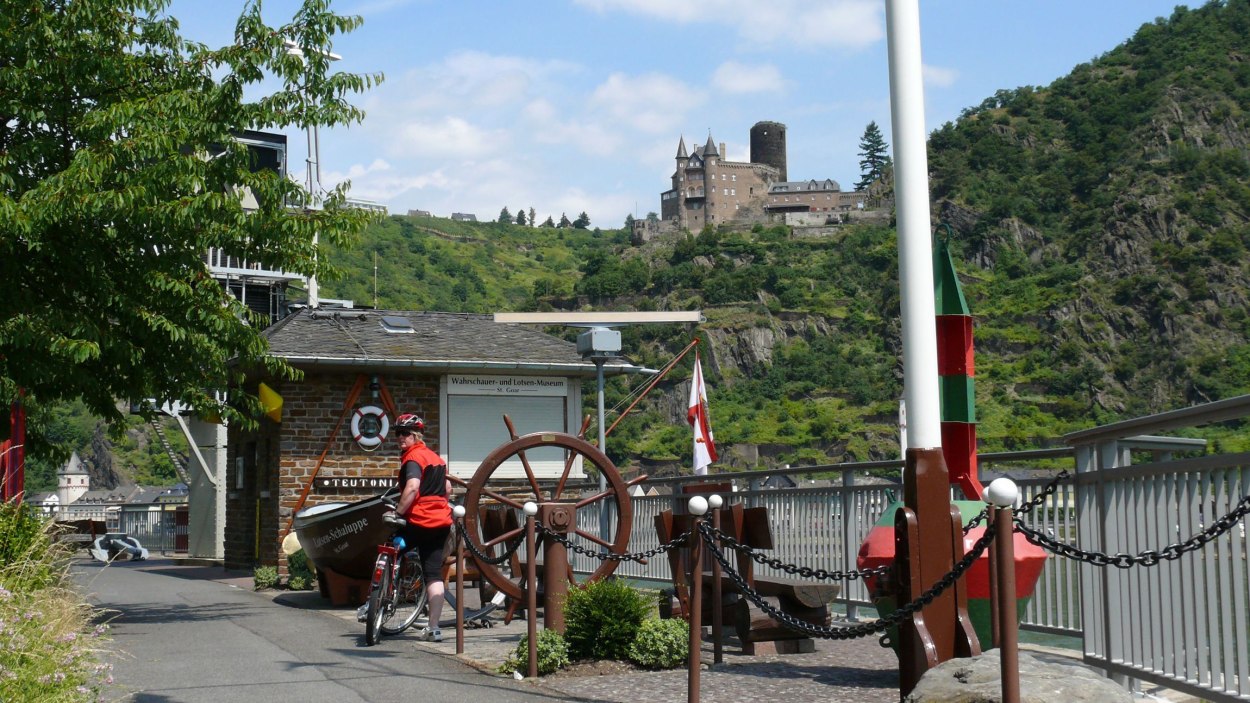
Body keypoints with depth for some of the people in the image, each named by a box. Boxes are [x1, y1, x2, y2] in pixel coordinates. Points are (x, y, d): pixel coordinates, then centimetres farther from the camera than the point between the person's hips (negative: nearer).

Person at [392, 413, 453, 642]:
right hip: (441, 522, 8)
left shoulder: (413, 458, -8)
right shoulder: (436, 457, 19)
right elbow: (447, 488, 27)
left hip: (418, 521, -8)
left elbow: (412, 488, -24)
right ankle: (433, 628, 3)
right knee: (434, 574, 5)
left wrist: (397, 512, -20)